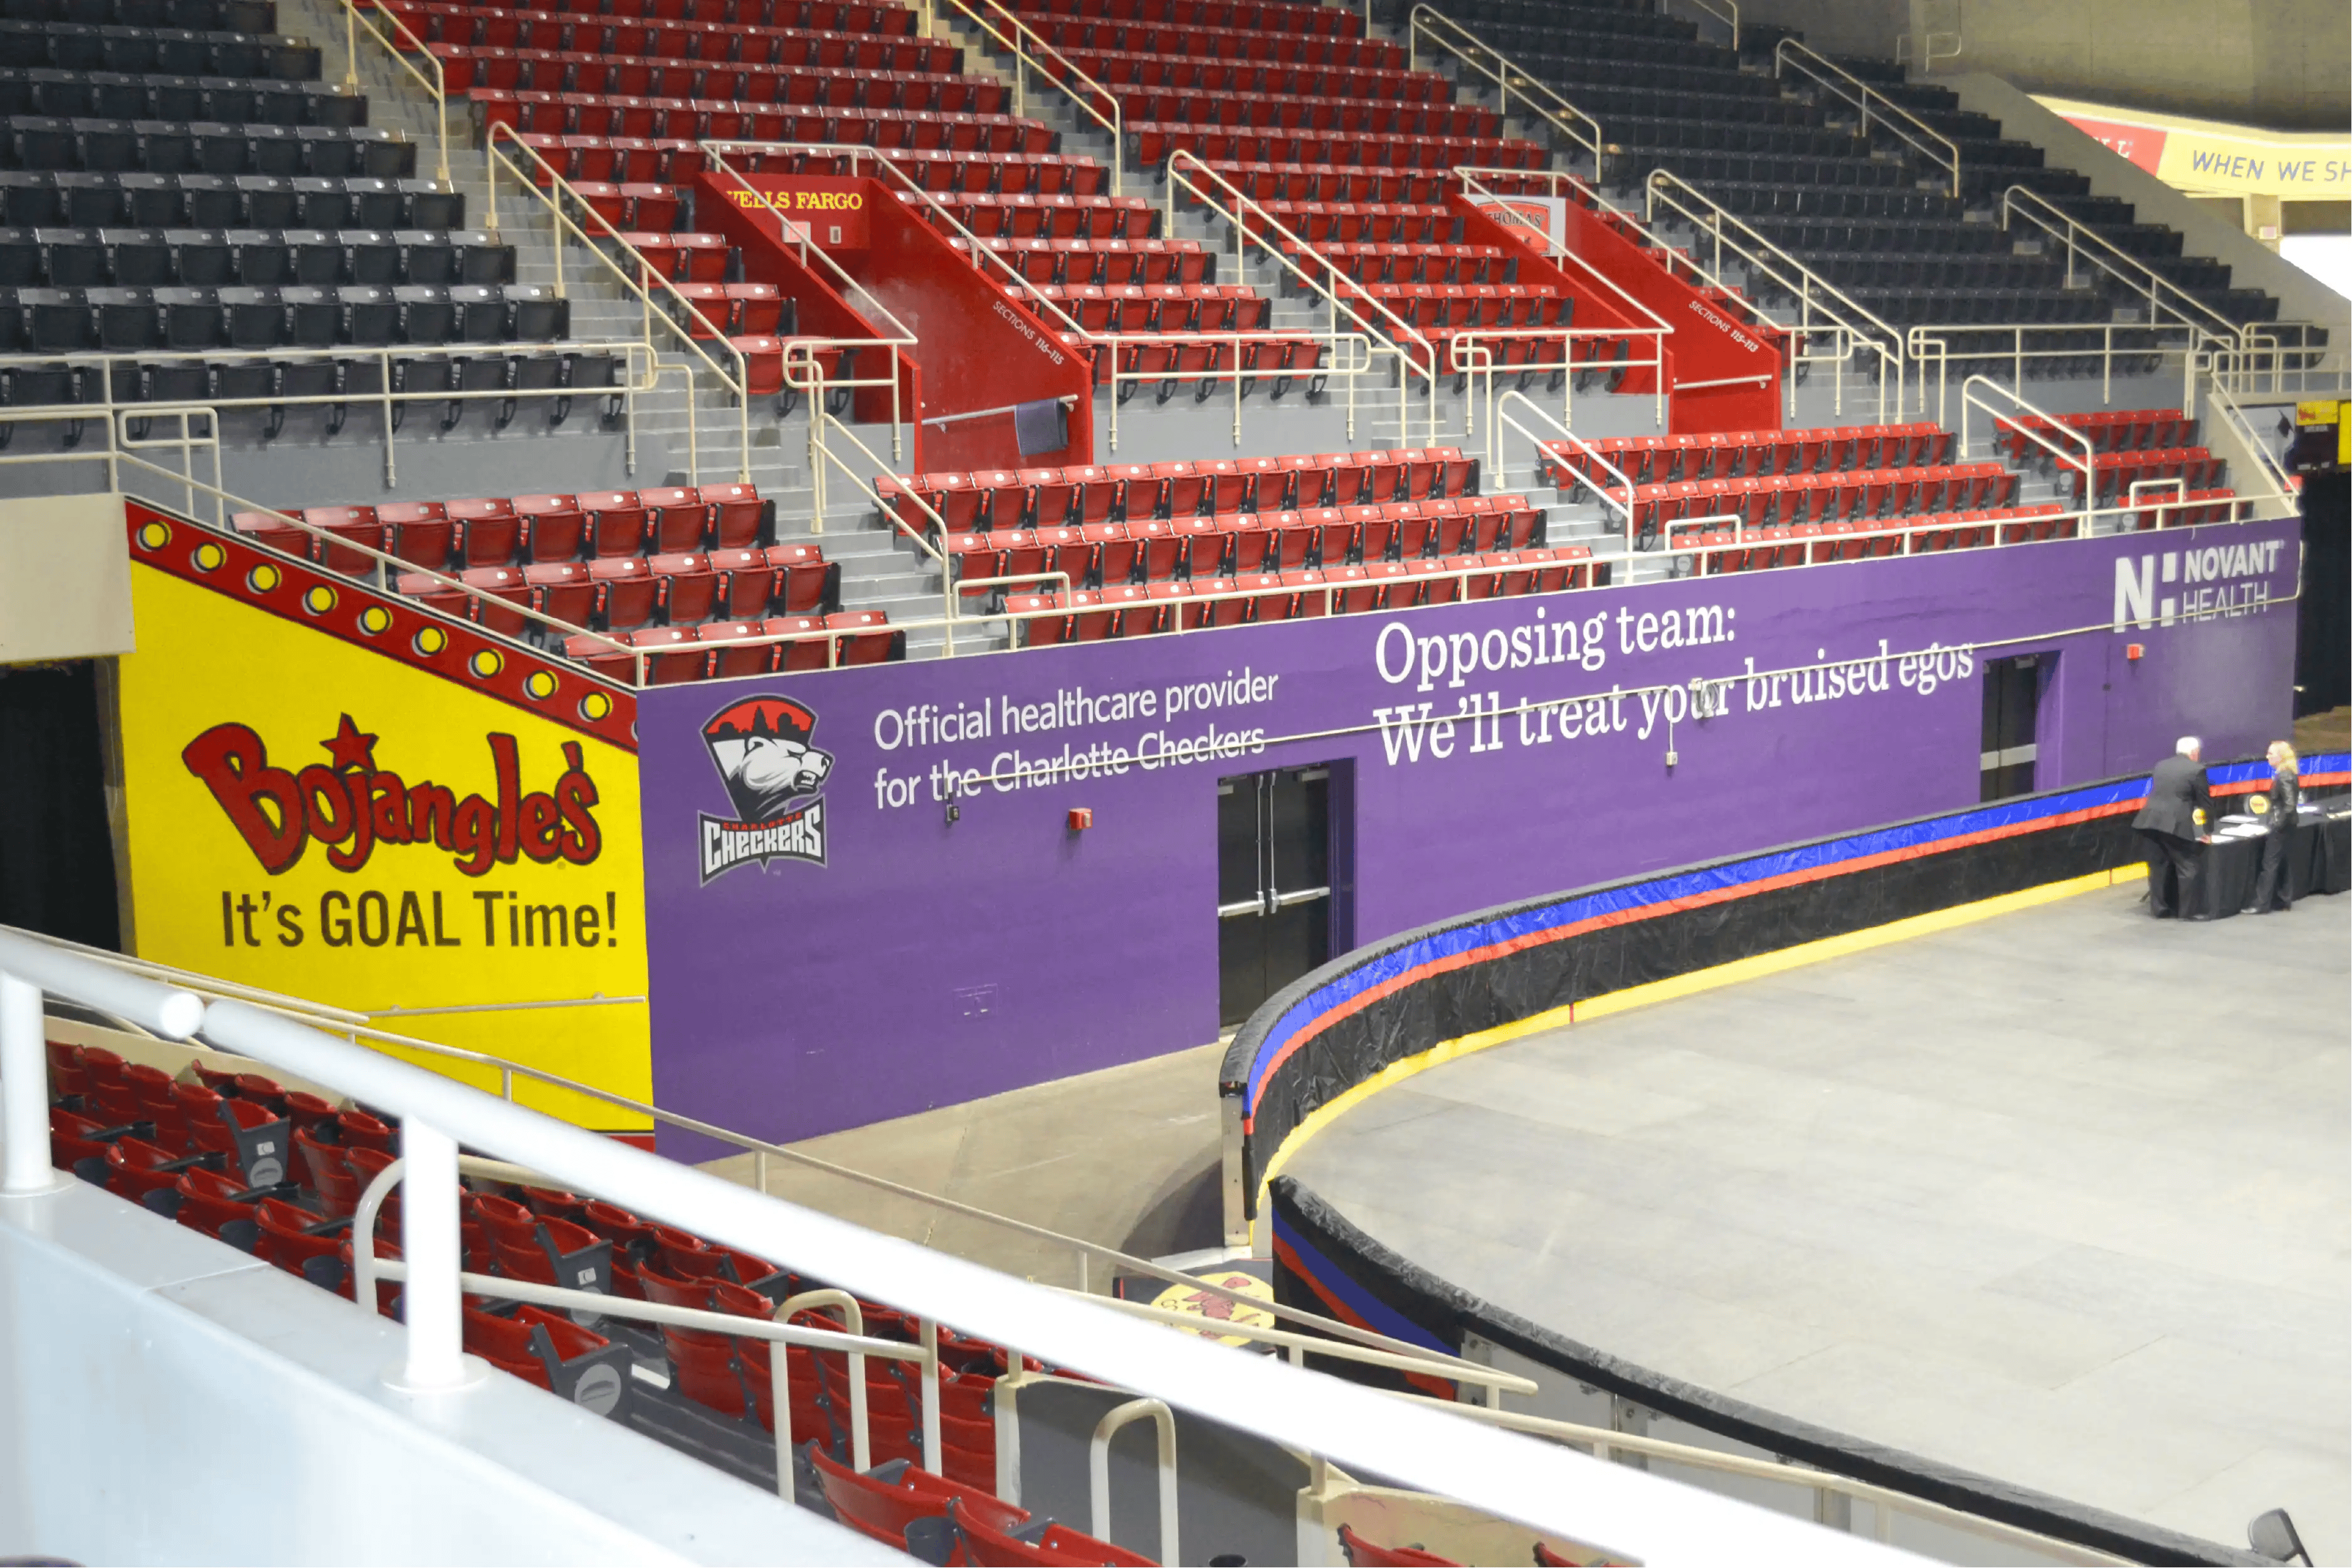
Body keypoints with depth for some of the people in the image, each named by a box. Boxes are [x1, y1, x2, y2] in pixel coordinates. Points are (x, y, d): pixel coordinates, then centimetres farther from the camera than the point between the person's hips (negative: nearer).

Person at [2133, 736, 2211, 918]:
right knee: (2187, 868, 3)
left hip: (2151, 821, 6)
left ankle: (2159, 909, 17)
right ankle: (2189, 911, 5)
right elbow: (2205, 801, 4)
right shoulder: (2197, 769, 0)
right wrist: (2206, 829, 17)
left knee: (2158, 867, 13)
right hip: (2175, 825, -6)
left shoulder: (2161, 766, 18)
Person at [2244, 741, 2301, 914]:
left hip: (2281, 827, -10)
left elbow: (2289, 805, -26)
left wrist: (2278, 825, -18)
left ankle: (2261, 905, -3)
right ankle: (2283, 899, 22)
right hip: (2284, 825, 10)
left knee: (2270, 865, -5)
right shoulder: (2290, 774, 9)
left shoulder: (2283, 777, -21)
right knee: (2280, 864, 16)